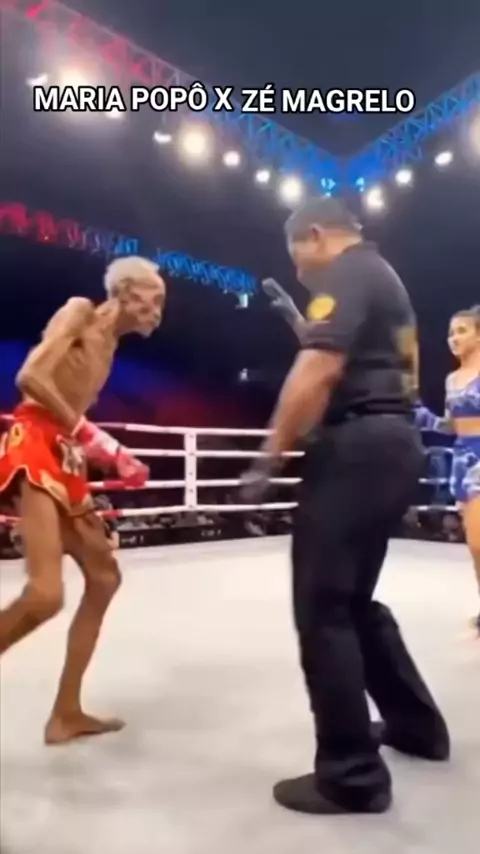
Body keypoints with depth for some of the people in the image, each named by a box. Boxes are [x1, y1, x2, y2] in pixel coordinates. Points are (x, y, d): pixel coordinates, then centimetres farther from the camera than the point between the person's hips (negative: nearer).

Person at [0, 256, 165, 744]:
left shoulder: (109, 346, 21)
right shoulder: (79, 310, -1)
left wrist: (115, 461, 10)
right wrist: (88, 433, -16)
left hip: (64, 460, 10)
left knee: (104, 578, 12)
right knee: (46, 595, -21)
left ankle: (65, 714, 23)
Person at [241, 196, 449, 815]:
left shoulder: (344, 274, -6)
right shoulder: (384, 278, 25)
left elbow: (317, 374, -21)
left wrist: (267, 460, -17)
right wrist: (306, 327, 23)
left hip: (355, 447, -10)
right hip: (394, 443, 10)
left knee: (322, 608, -3)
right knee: (353, 598, 20)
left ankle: (352, 776, 8)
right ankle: (416, 724, 34)